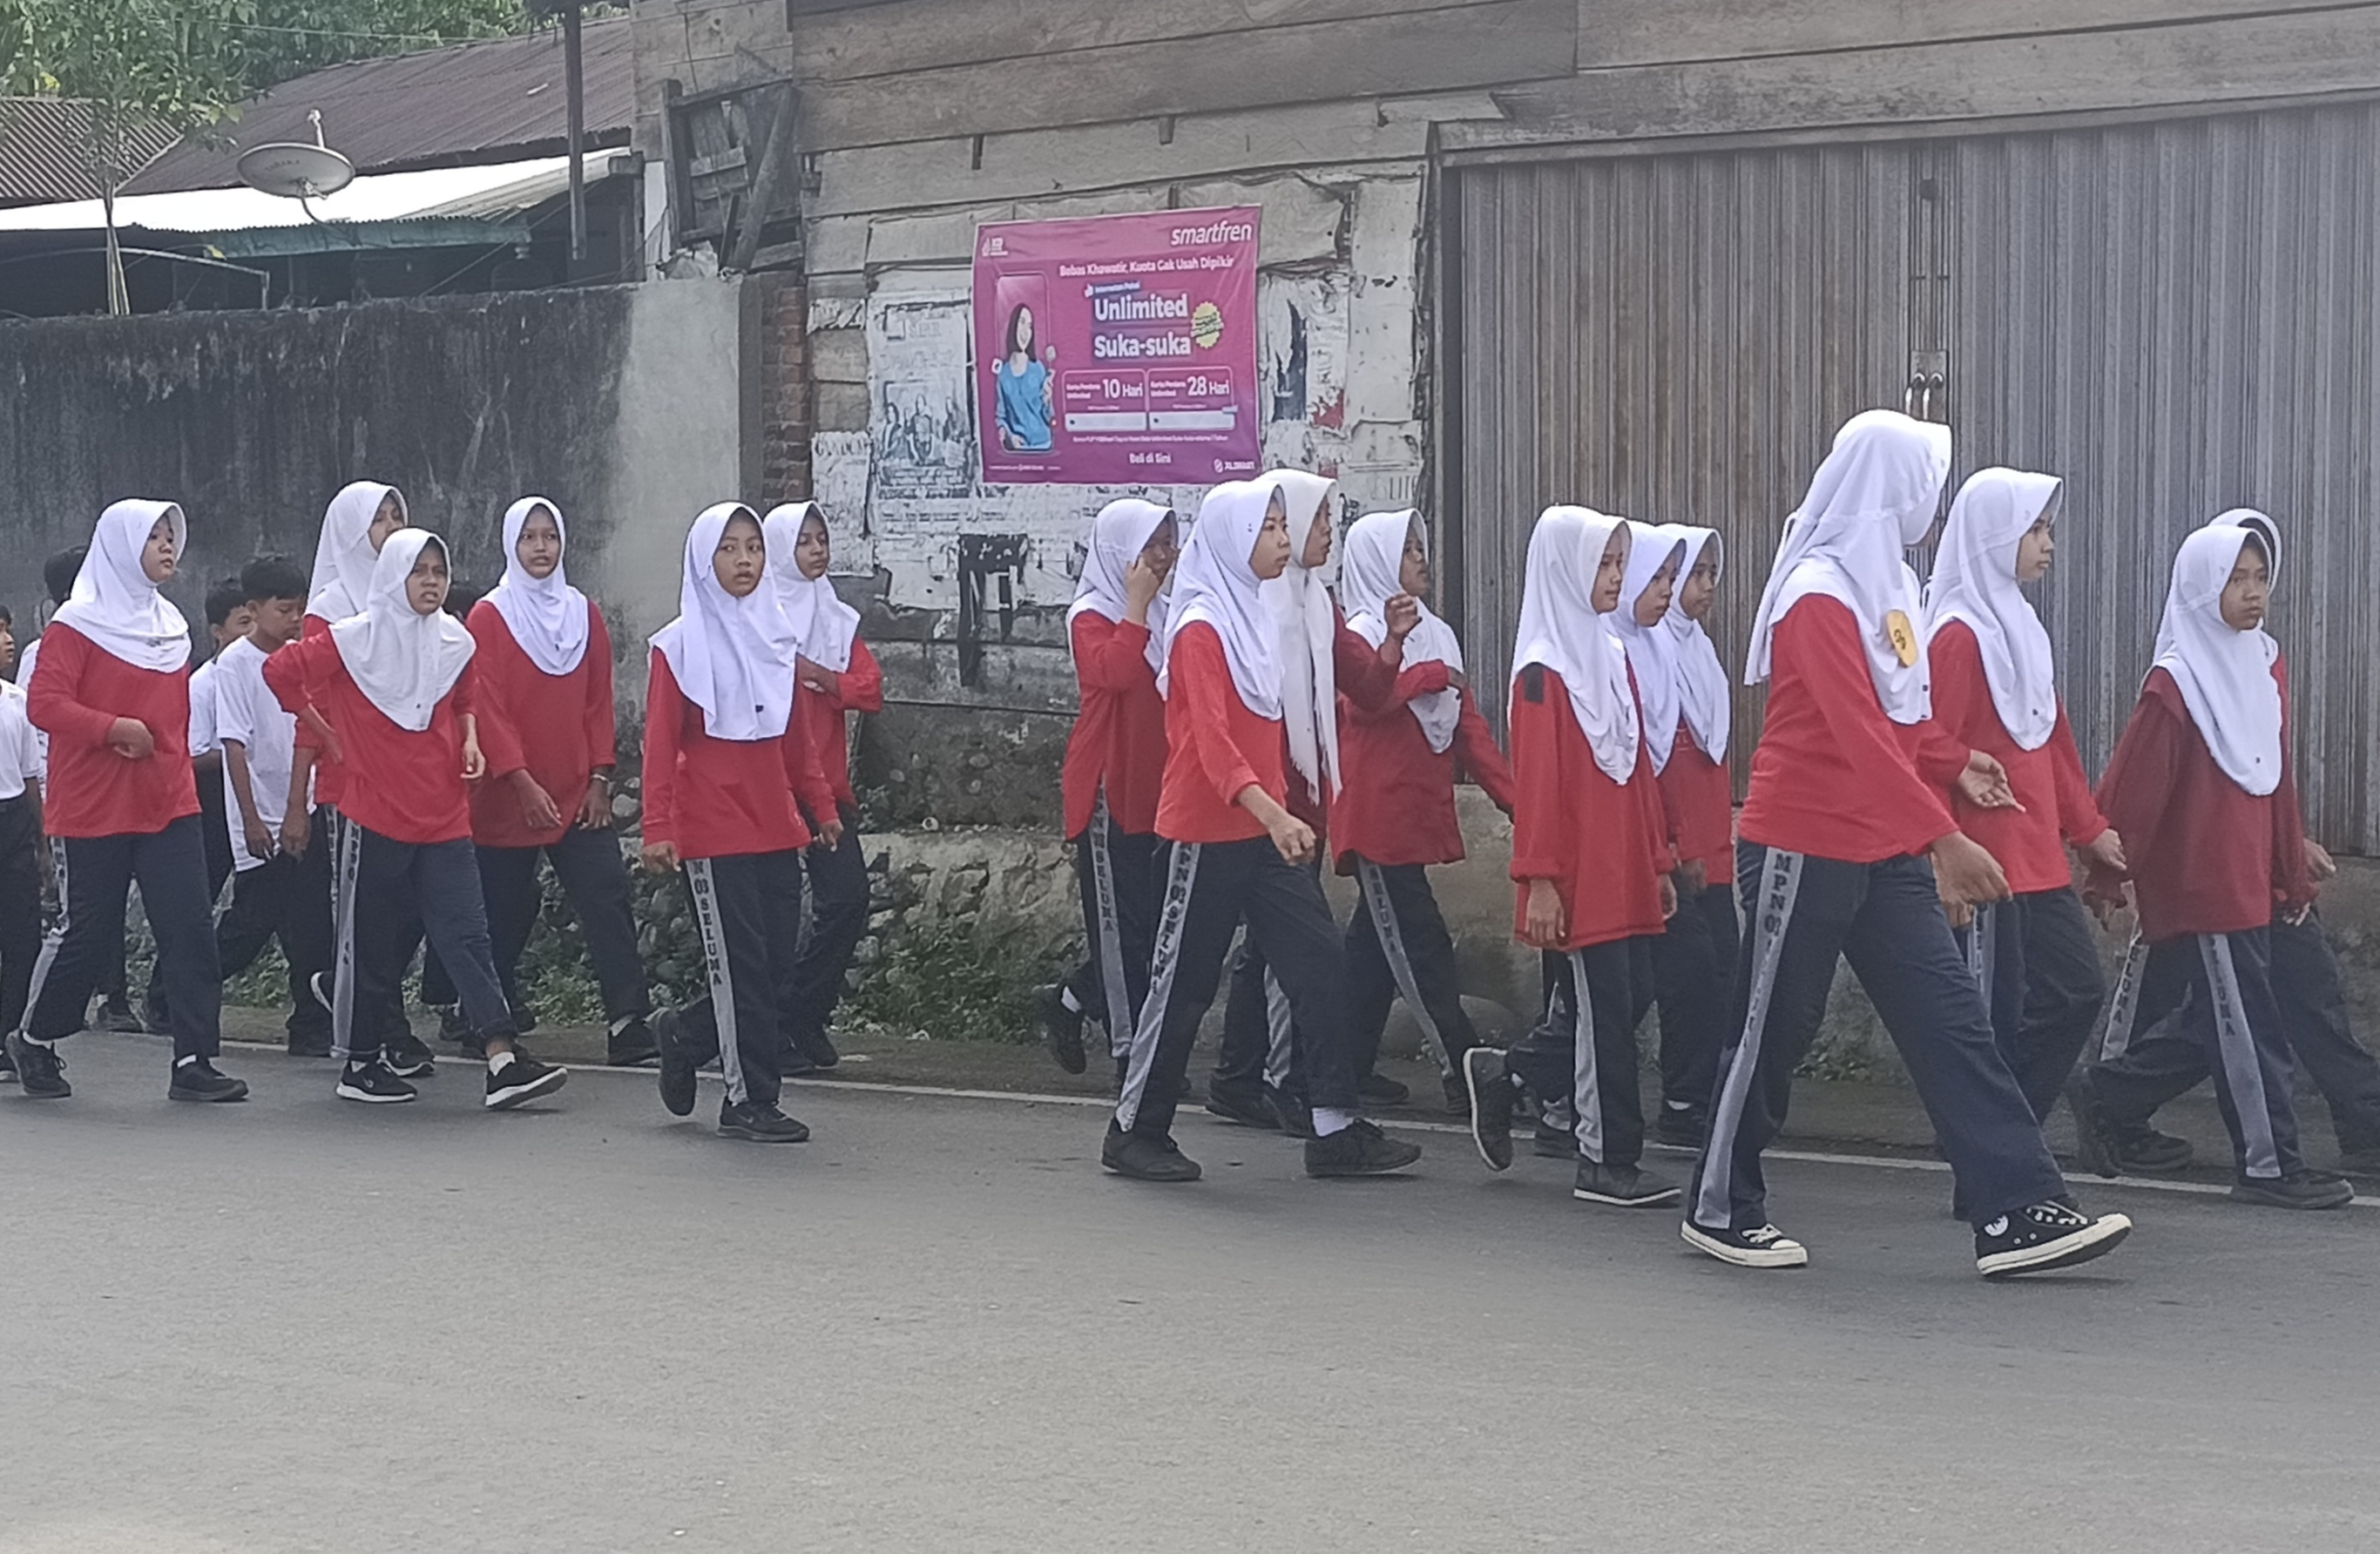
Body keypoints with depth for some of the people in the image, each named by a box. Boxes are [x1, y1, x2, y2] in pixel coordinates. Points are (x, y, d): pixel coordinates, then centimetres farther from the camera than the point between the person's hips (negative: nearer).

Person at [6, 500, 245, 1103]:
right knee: (87, 933, 3)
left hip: (168, 806, 6)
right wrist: (116, 728, -24)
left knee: (190, 928, -5)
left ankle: (195, 1061, -3)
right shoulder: (77, 624, -8)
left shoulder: (171, 624, 13)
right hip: (93, 812, -5)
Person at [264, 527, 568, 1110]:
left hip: (443, 816, 4)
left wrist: (470, 739, 7)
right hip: (375, 815, -4)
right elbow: (281, 670, -6)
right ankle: (360, 1063, 17)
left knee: (466, 933, -5)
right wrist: (326, 734, -2)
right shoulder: (355, 640, -7)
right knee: (377, 942, 4)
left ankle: (503, 1061, -13)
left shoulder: (456, 641, 9)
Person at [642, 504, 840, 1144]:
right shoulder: (680, 645, -4)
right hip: (713, 832, -6)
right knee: (742, 967, -3)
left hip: (776, 828, 6)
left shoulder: (779, 639, 12)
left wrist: (823, 804, 15)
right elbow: (660, 742, -7)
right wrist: (657, 827, -14)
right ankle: (750, 1102, 7)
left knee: (778, 971, 6)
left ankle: (683, 1036, 29)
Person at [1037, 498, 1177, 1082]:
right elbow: (1115, 670, -25)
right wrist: (1137, 605, -17)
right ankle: (1131, 1051, 2)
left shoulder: (1163, 615, 15)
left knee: (1152, 919, 7)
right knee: (1121, 923, -3)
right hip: (1109, 789, -7)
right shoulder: (1092, 616, -5)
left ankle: (1066, 1004, 24)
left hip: (1155, 788, 7)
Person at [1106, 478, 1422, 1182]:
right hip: (1210, 831, -8)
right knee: (1184, 979, 1)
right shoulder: (1202, 628, -14)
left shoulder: (1258, 618, 13)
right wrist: (1272, 814, -38)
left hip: (1265, 828, 8)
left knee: (1320, 964, 2)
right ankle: (1135, 1132, 15)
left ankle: (1335, 1129, 6)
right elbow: (1211, 740, -26)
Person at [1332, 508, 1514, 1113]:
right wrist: (1432, 675, -15)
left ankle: (1346, 1072, 18)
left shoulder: (1437, 633, 17)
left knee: (1376, 943, 11)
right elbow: (1363, 698, -26)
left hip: (1420, 812, 8)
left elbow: (1468, 725, 13)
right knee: (1422, 949, -7)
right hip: (1378, 817, -8)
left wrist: (1512, 795, 4)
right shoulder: (1360, 632, -6)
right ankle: (1465, 1073, -6)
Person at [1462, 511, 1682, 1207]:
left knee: (1609, 1008, 10)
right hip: (1576, 877, -8)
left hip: (1621, 872, 8)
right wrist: (1539, 880, -17)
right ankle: (1609, 1162, 7)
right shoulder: (1544, 671, -10)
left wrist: (1659, 861, 17)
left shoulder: (1613, 656, 14)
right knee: (1604, 1013, -3)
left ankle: (1502, 1075, 29)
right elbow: (1535, 782, -14)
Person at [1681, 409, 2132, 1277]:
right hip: (1804, 846, -9)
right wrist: (1943, 839, -30)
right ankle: (1719, 1209, 19)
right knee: (1773, 1030, 4)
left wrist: (1954, 764, 3)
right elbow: (1860, 736, -26)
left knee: (1950, 1020, 0)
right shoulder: (1819, 594, -18)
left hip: (1883, 853, 9)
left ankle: (2018, 1214, -2)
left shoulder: (1885, 581, 12)